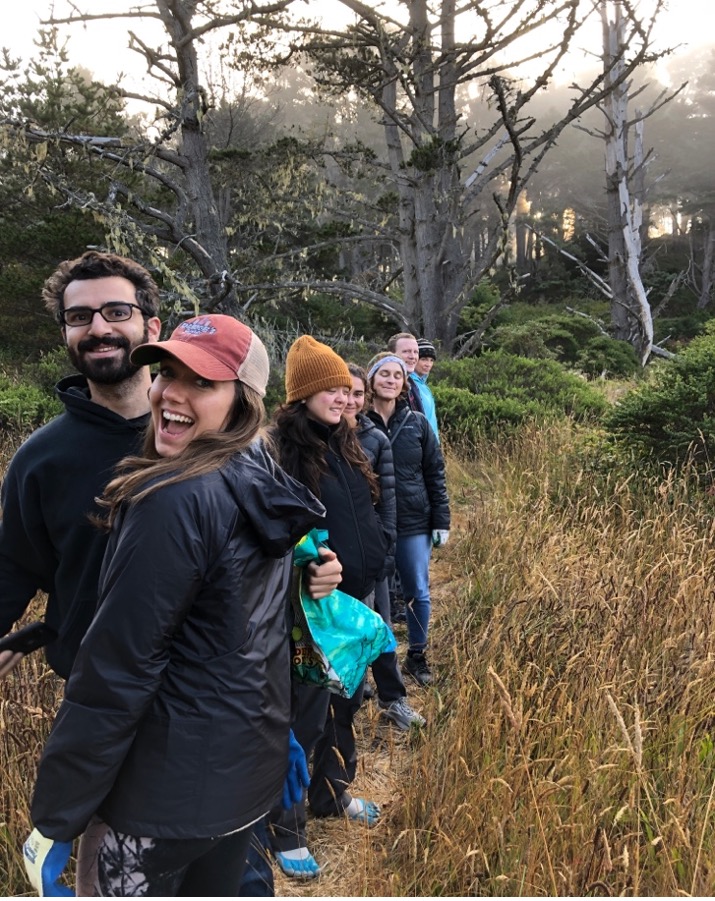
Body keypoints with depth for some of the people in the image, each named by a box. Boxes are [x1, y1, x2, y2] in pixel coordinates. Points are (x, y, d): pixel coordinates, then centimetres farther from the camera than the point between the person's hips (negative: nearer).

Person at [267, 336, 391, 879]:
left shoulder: (346, 446, 9)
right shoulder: (282, 450, -17)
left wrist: (378, 550, 9)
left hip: (357, 598, 8)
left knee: (346, 702, 21)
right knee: (305, 716, 3)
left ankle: (332, 794, 42)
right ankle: (285, 830, 22)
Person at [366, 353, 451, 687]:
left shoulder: (417, 423, 1)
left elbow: (435, 473, 5)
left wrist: (441, 521, 1)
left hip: (414, 524, 2)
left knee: (418, 593, 10)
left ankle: (417, 656, 29)